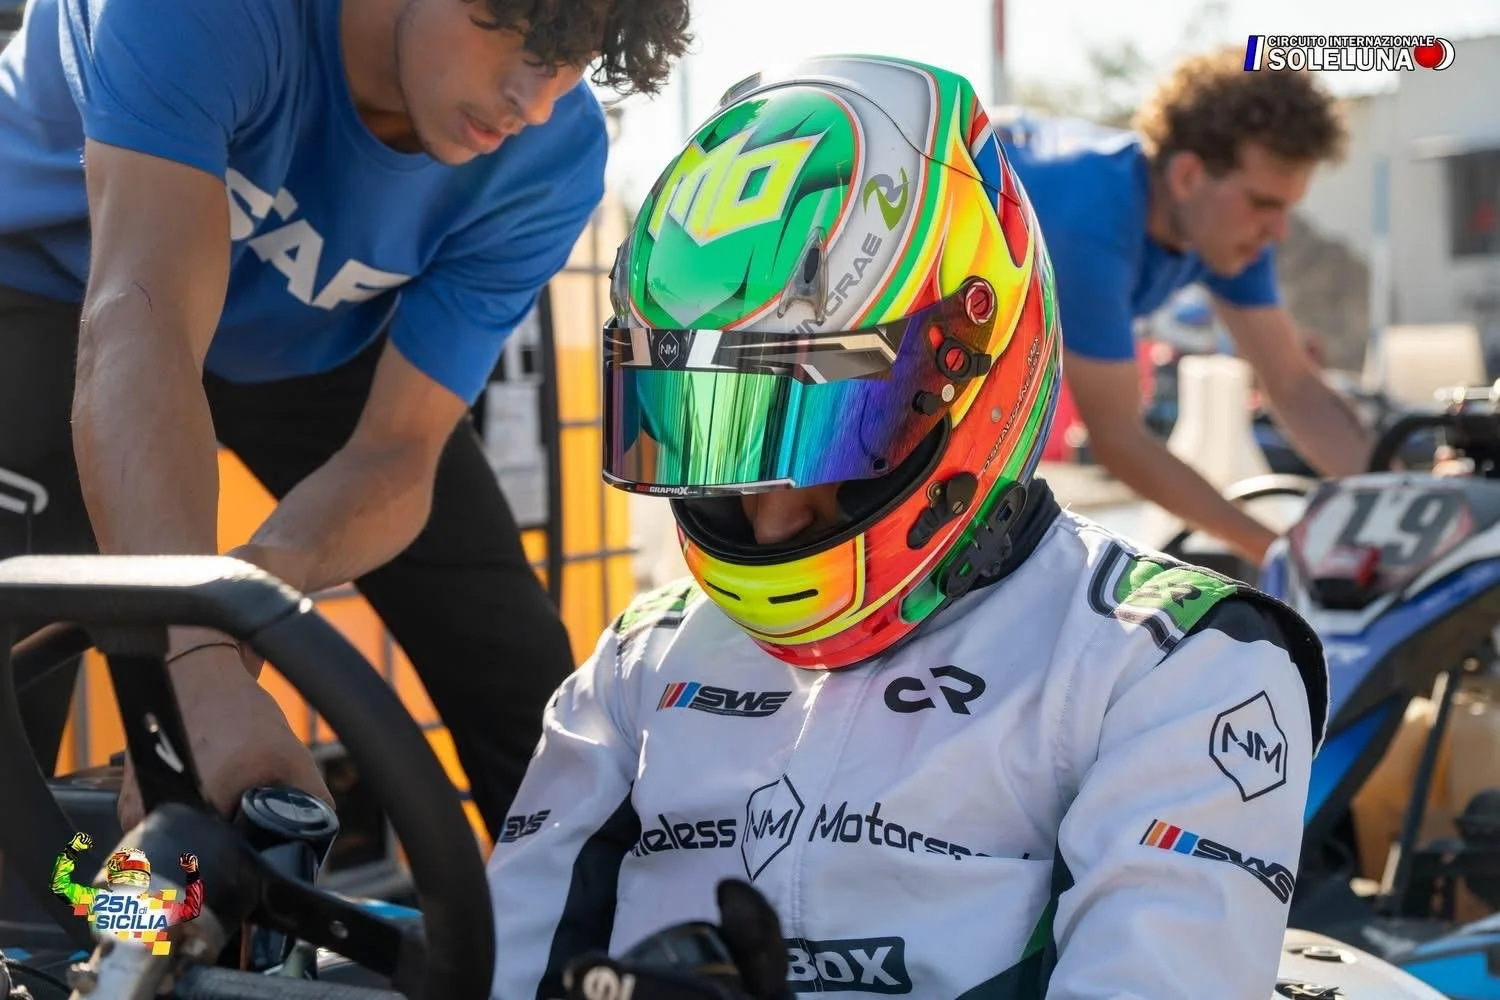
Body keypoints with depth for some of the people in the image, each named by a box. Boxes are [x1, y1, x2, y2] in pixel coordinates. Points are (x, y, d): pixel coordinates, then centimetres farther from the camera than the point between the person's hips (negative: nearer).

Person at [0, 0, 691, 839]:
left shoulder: (552, 159, -26)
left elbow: (398, 451, -24)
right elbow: (137, 331, -49)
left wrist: (262, 578, -47)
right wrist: (206, 671, -64)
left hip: (316, 340, 3)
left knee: (526, 686, -4)